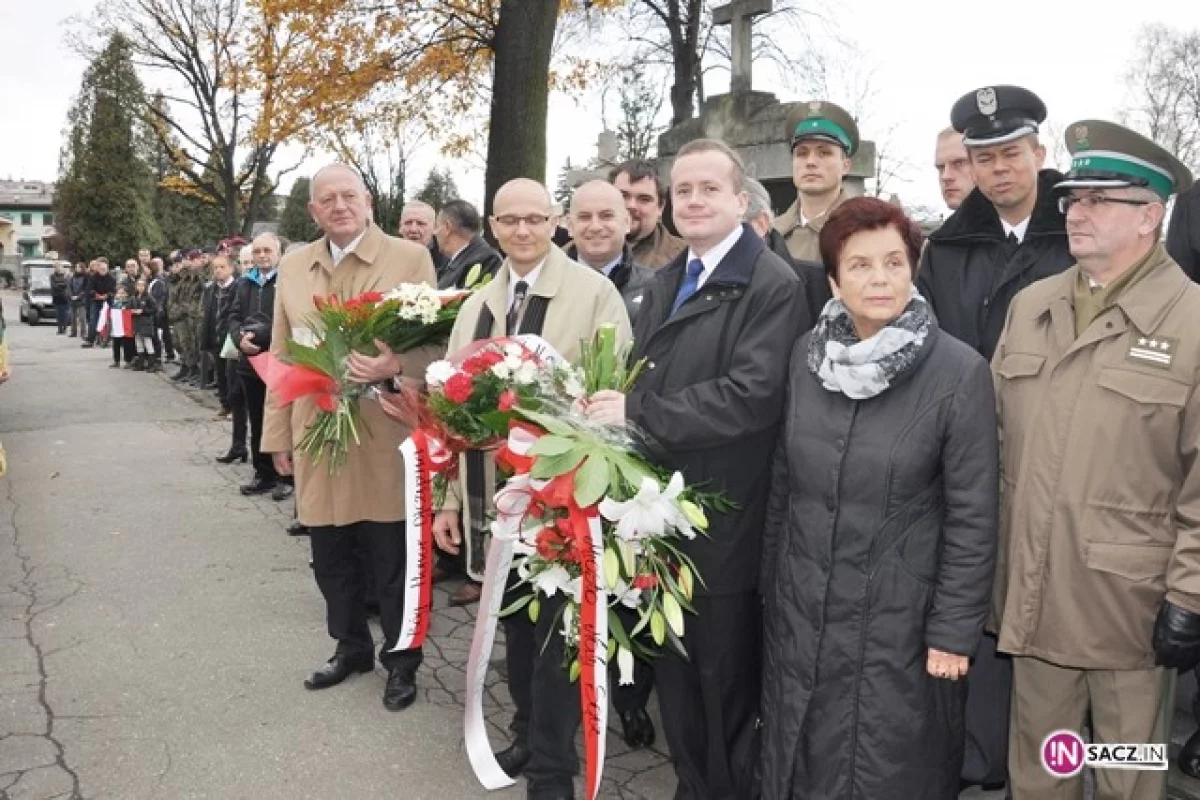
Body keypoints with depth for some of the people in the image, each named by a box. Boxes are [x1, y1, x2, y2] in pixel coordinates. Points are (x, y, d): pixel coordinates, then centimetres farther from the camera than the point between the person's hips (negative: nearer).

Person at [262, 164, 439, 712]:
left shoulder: (410, 258, -3)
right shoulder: (293, 266, 10)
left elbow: (433, 342, -4)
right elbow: (281, 355, 13)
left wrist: (395, 365, -25)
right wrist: (278, 434, 11)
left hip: (385, 436, -4)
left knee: (394, 558, 7)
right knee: (330, 556, 16)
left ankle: (401, 660, 26)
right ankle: (351, 646, 37)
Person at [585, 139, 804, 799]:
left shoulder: (773, 285, -12)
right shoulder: (663, 283, 15)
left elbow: (753, 394, -24)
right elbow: (641, 381, 14)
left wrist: (638, 413, -22)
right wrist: (612, 407, -7)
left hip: (723, 520, -7)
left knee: (725, 683, 10)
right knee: (674, 674, 20)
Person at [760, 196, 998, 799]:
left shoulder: (960, 372, -14)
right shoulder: (807, 355, -2)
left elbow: (972, 517, -10)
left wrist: (954, 631, -9)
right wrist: (769, 582, 10)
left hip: (899, 617, -4)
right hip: (798, 609, 4)